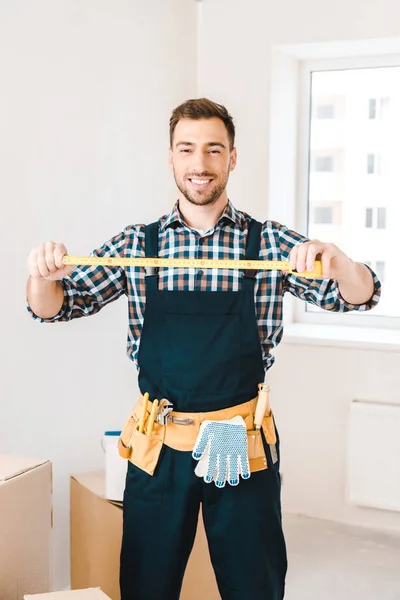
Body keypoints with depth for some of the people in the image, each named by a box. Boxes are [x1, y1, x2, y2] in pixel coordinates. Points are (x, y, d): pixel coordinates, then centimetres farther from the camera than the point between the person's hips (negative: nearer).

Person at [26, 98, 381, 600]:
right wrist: (43, 275, -24)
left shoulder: (270, 243, 0)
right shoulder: (137, 244, 3)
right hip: (159, 443, 1)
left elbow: (359, 296, -6)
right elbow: (55, 307, 0)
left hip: (242, 445, -1)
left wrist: (334, 258, -30)